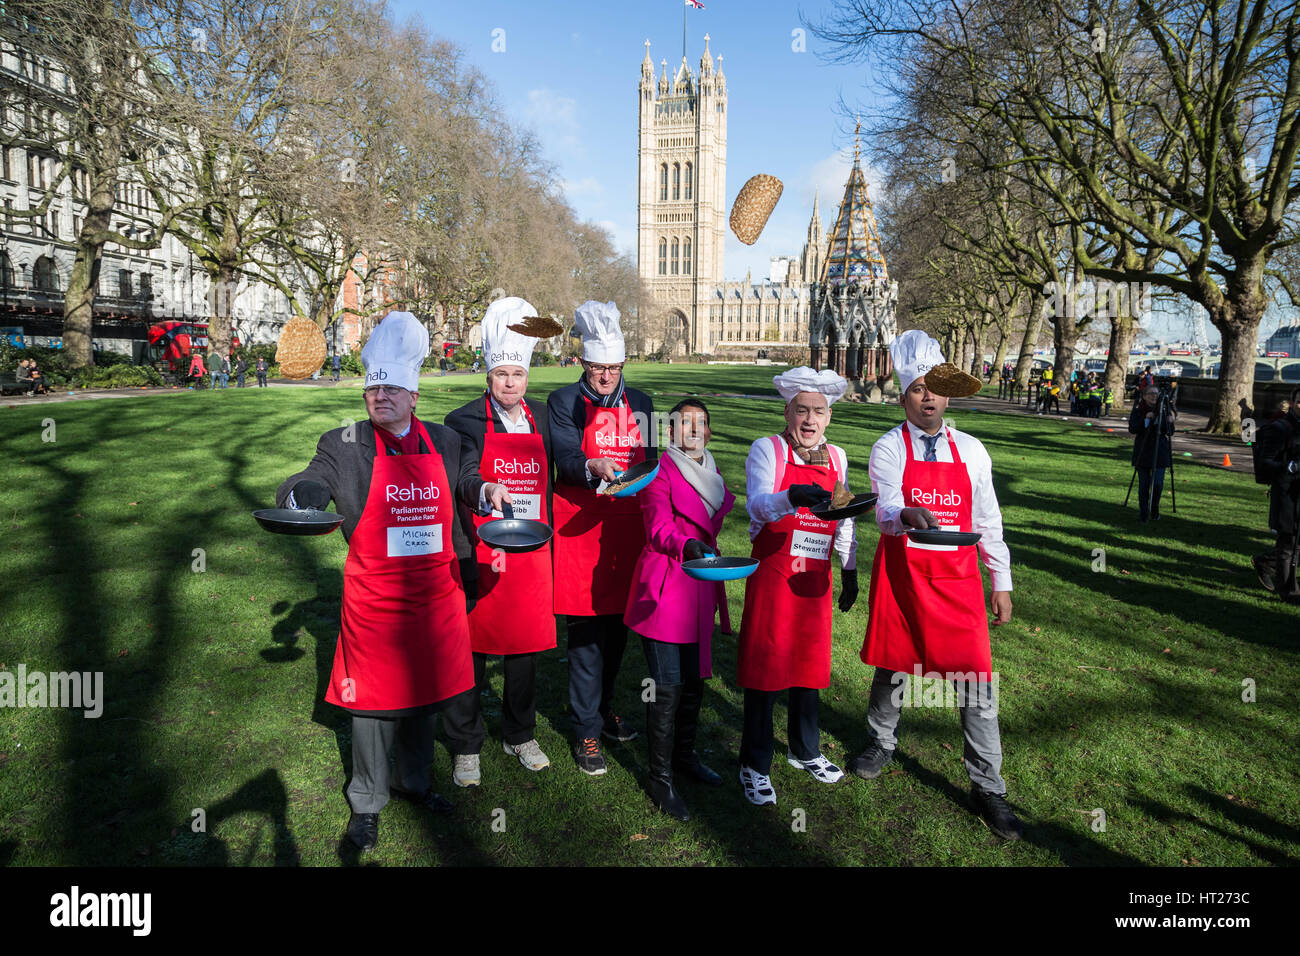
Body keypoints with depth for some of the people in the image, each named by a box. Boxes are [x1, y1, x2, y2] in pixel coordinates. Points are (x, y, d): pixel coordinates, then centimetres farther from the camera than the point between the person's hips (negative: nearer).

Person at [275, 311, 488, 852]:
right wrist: (300, 498, -30)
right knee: (372, 699, 8)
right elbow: (301, 490, -9)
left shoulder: (444, 442, 5)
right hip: (374, 599, -3)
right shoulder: (344, 446, -4)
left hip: (435, 595, 3)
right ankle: (366, 802, 28)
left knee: (424, 691, 17)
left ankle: (414, 780, 40)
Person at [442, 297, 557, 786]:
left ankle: (520, 736, 33)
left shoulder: (541, 417, 9)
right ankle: (466, 748, 24)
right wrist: (487, 494, -38)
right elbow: (463, 483, -17)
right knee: (471, 650, 6)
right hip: (481, 555, -4)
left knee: (526, 646, 14)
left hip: (531, 555, 4)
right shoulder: (465, 421, -5)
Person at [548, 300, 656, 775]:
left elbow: (650, 461, 16)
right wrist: (594, 468, -33)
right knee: (586, 633, -2)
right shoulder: (564, 401, 1)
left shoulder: (640, 402, 14)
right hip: (580, 529, -4)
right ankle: (587, 731, 11)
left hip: (627, 527, 5)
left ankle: (604, 706, 35)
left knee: (618, 625, 14)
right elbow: (566, 459, -13)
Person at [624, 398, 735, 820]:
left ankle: (684, 754, 34)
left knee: (695, 678, 14)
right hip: (664, 589, -7)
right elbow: (658, 528, -17)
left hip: (701, 587, 7)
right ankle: (660, 778, 10)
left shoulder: (711, 473, 15)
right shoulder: (661, 470, -7)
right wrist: (686, 544, -38)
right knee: (667, 686, -3)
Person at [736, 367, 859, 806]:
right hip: (771, 575, -4)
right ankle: (755, 766, 15)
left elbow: (844, 519, 18)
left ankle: (805, 752, 34)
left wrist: (850, 572, 17)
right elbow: (758, 504, -24)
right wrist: (792, 497, -44)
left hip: (814, 580, 5)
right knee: (764, 667, 0)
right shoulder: (767, 449, -6)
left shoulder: (836, 458, 10)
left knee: (809, 664, 14)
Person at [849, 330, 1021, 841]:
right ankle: (882, 743, 42)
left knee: (976, 682, -1)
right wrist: (908, 515, -43)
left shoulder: (971, 451, 5)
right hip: (901, 575, -1)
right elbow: (885, 510, -20)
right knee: (892, 666, 16)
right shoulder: (889, 448, -5)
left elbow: (988, 521, 10)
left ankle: (988, 788, 15)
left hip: (958, 581, 2)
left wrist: (1001, 583, 10)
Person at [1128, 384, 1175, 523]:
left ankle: (1155, 510, 21)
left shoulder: (1164, 410, 4)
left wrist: (1169, 422, -16)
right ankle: (1143, 514, 12)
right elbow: (1132, 430, -9)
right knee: (1143, 484, 0)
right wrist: (1145, 420, -20)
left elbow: (1170, 433, 3)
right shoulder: (1137, 410, 0)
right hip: (1142, 452, -1)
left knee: (1158, 484, -3)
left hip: (1160, 451, 1)